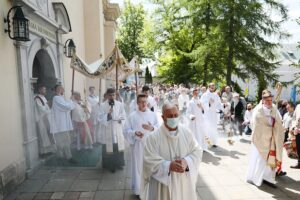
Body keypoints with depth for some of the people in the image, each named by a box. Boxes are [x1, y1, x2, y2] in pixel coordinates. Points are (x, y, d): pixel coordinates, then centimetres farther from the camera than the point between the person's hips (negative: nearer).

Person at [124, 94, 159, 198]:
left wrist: (152, 128, -18)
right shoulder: (132, 116, -4)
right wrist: (135, 133, -21)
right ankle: (138, 189, 23)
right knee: (138, 166, 5)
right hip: (138, 145, -2)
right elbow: (126, 130, -3)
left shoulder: (153, 115, 2)